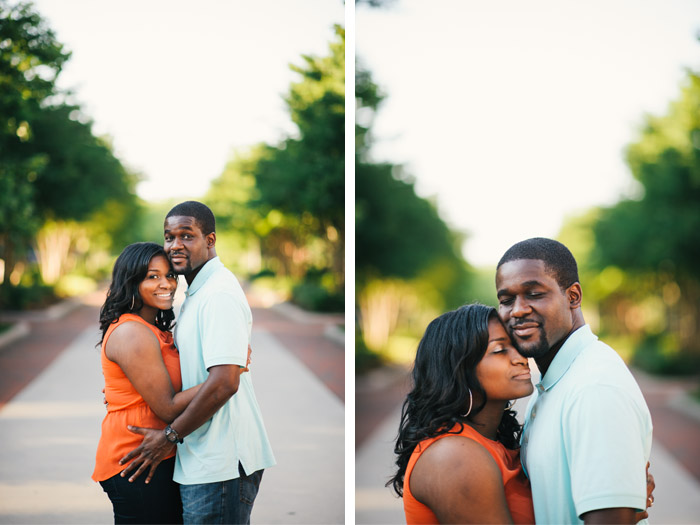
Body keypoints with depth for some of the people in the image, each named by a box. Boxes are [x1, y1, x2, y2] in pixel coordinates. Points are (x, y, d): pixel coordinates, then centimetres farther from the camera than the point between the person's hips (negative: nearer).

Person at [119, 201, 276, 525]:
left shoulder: (219, 294, -15)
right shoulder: (196, 293, 18)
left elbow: (224, 382, -24)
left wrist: (169, 437, -15)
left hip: (220, 464, -10)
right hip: (205, 460, 10)